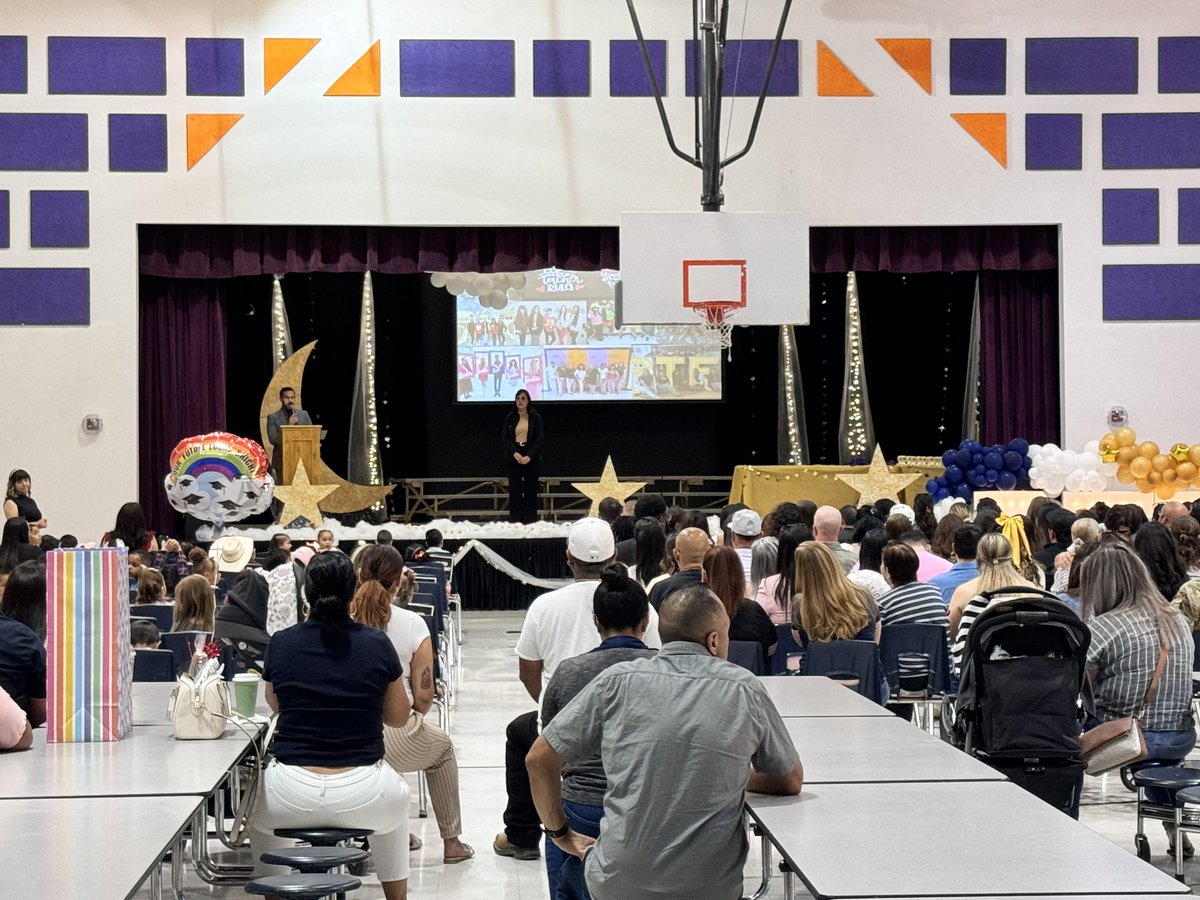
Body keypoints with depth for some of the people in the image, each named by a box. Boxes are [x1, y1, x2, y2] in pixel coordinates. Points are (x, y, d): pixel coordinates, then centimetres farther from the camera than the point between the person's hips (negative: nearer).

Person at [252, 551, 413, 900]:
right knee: (398, 797, 37)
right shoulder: (378, 645, -4)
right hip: (363, 797, 0)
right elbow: (399, 718, 11)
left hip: (292, 798, 0)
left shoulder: (280, 645, -1)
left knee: (258, 806, 37)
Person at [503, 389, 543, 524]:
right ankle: (515, 519, 1)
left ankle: (530, 519, 2)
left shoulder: (535, 417, 2)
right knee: (515, 488, -1)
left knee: (530, 489, -1)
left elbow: (538, 439, -3)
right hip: (514, 456, 1)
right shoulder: (510, 418, 6)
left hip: (531, 456, -1)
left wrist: (529, 456, -15)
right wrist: (515, 453, -14)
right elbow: (505, 437, 1)